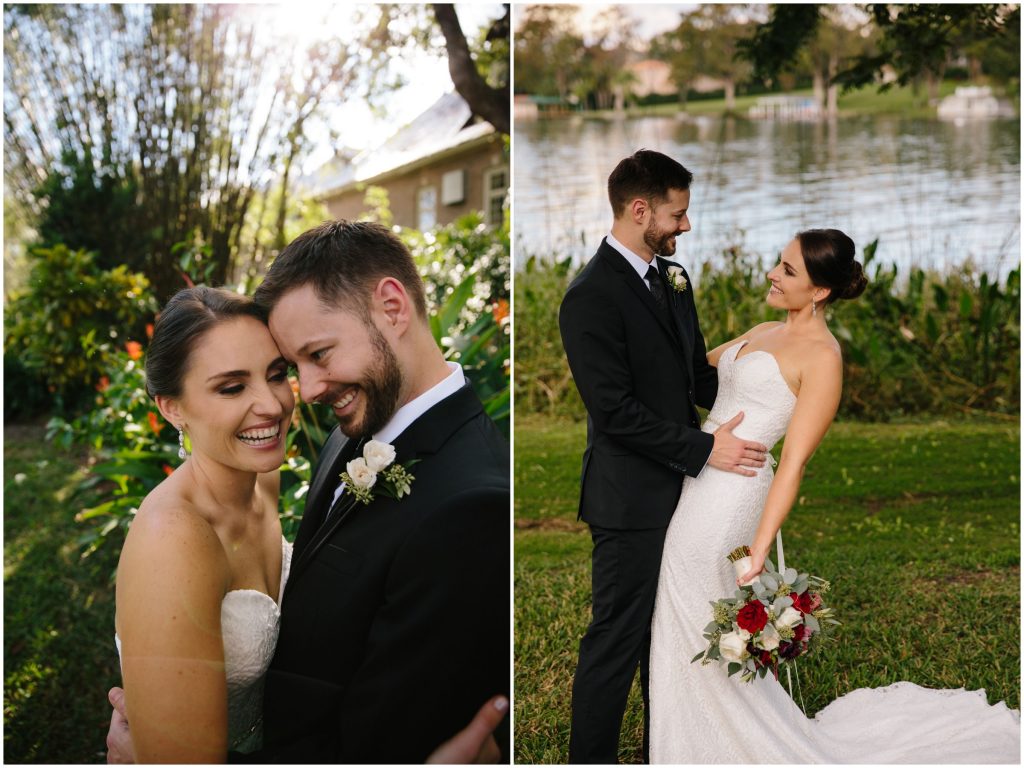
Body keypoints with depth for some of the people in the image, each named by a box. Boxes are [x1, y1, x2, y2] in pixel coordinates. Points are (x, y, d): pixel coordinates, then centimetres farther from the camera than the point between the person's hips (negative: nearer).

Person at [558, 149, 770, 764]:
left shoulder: (673, 279, 10)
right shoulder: (592, 296, -18)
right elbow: (616, 412, -21)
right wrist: (705, 450, -19)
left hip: (680, 491, 8)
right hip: (631, 500, -8)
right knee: (617, 640, 2)